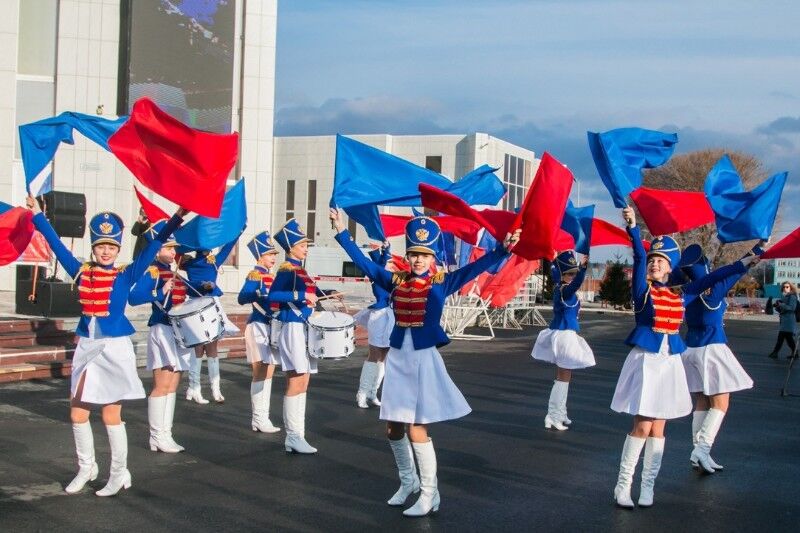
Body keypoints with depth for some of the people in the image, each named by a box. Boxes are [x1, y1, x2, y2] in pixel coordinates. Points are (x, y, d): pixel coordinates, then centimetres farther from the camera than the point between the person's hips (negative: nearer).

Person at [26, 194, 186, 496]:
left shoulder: (126, 275, -2)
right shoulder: (81, 272, 6)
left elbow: (153, 248, -7)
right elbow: (57, 245, 12)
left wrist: (176, 218, -13)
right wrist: (37, 216, 14)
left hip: (115, 348, -4)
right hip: (86, 348, 4)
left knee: (111, 415, 1)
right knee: (77, 413, 8)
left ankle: (119, 474, 14)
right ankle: (86, 468, 28)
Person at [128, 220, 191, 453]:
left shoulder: (176, 272, 15)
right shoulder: (151, 271, -9)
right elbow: (133, 298, -19)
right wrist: (161, 293, -26)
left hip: (179, 331, 8)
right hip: (162, 331, -8)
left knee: (172, 386, 9)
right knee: (162, 385, -5)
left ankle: (165, 434, 15)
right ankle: (157, 436, 1)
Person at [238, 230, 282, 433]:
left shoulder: (270, 277, 15)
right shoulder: (255, 275, -11)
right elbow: (242, 298, -25)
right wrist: (258, 293, -41)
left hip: (271, 326, 9)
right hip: (259, 327, -9)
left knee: (268, 374, 10)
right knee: (260, 373, -5)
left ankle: (262, 418, 15)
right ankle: (259, 419, 1)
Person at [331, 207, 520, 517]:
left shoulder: (442, 283, -4)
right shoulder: (395, 281, 5)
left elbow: (475, 268, -11)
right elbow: (363, 262, 11)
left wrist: (503, 249, -23)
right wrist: (342, 233, 10)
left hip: (424, 358, -4)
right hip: (397, 358, 5)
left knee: (416, 429, -5)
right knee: (394, 428, 10)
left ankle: (430, 494, 9)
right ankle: (408, 482, 33)